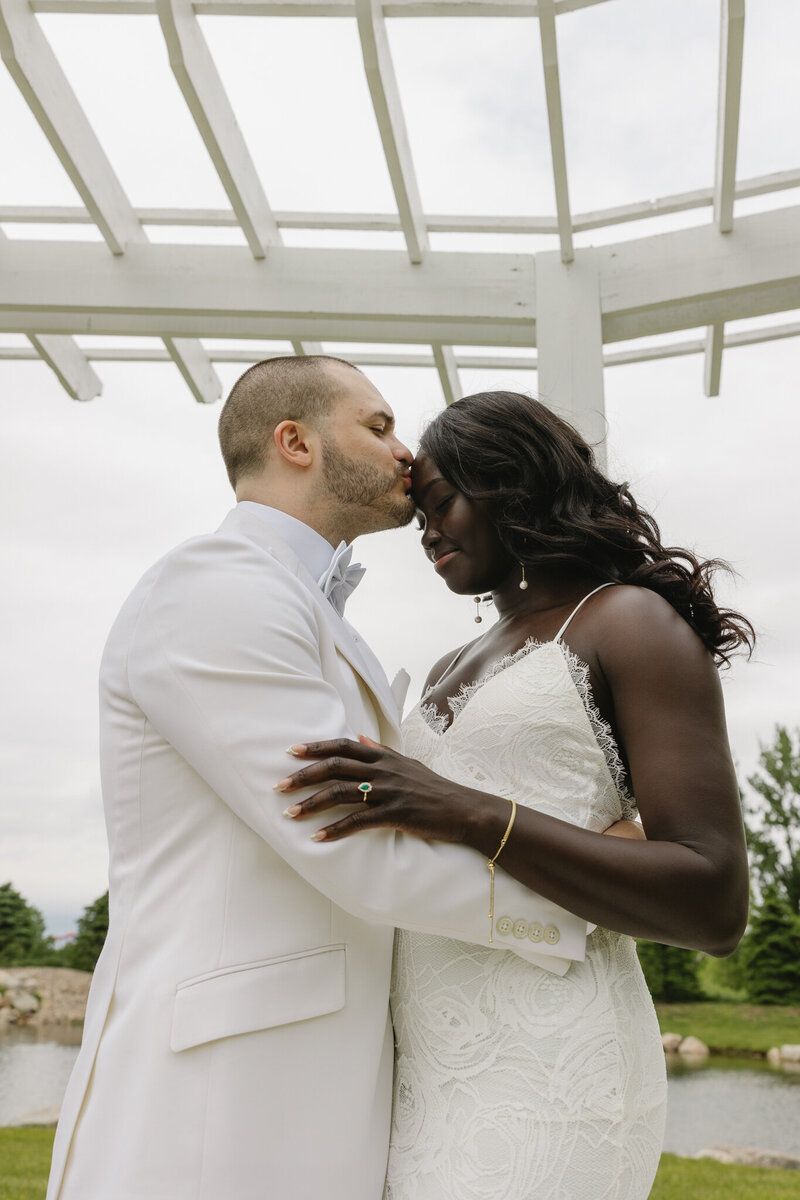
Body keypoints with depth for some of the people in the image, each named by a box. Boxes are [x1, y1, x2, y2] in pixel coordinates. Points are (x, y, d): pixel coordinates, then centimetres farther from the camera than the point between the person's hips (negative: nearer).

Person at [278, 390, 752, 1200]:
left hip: (544, 1067, -8)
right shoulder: (455, 672, 20)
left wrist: (466, 814, -23)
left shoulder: (634, 621, -5)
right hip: (438, 1070, 8)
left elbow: (715, 908, -15)